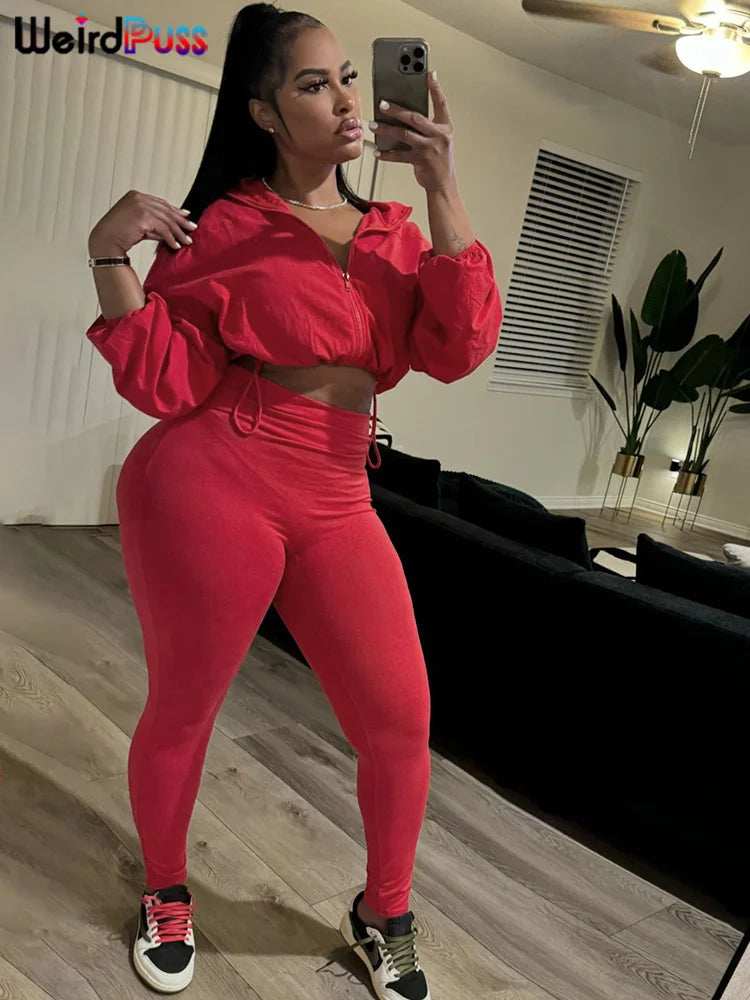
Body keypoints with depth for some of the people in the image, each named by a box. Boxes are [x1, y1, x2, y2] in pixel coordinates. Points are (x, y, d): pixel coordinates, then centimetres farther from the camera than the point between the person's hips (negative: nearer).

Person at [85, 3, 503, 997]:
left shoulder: (395, 232, 11)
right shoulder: (223, 226, -1)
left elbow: (458, 350, -5)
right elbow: (161, 383, -4)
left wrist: (444, 194, -11)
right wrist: (109, 255, -15)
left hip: (337, 504, 4)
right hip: (210, 488, -3)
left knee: (401, 721, 2)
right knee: (182, 711, 11)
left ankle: (384, 915, 30)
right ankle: (166, 894, 41)